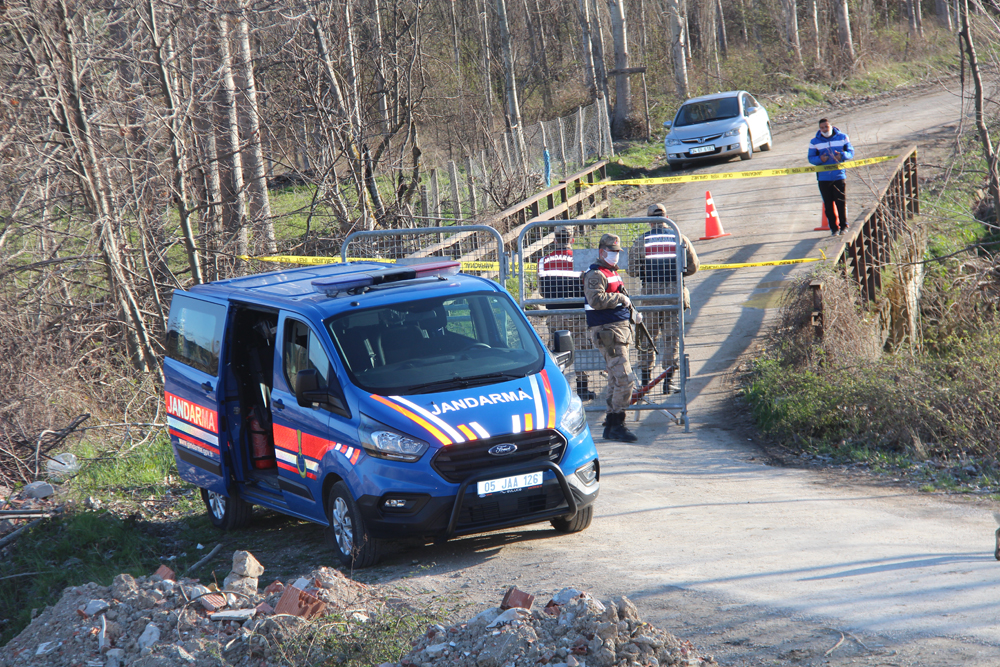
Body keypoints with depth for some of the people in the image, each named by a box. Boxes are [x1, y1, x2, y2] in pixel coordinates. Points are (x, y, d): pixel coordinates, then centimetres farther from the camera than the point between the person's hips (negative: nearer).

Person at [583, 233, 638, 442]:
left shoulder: (614, 273, 21)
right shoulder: (595, 274, -10)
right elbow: (596, 300, -25)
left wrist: (632, 312, 17)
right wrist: (620, 298, -18)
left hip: (621, 329, 10)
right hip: (607, 332, -10)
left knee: (615, 380, 12)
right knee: (624, 378, -14)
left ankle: (611, 425, 17)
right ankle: (616, 425, -11)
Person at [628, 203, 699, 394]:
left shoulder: (641, 241, -3)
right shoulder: (680, 239, 0)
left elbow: (632, 270, -3)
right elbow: (693, 266, 3)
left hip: (650, 292, 0)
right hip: (674, 292, 0)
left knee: (648, 336, 12)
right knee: (671, 336, 4)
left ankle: (645, 377, 16)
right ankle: (668, 380, 1)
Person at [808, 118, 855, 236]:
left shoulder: (843, 138, 6)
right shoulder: (815, 142, 6)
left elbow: (851, 152, 5)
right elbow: (811, 158, 5)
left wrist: (842, 155, -16)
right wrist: (820, 159, -16)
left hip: (839, 176, -1)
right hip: (823, 177, 1)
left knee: (841, 202, -3)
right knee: (828, 204, 0)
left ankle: (844, 226, 11)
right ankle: (833, 227, 9)